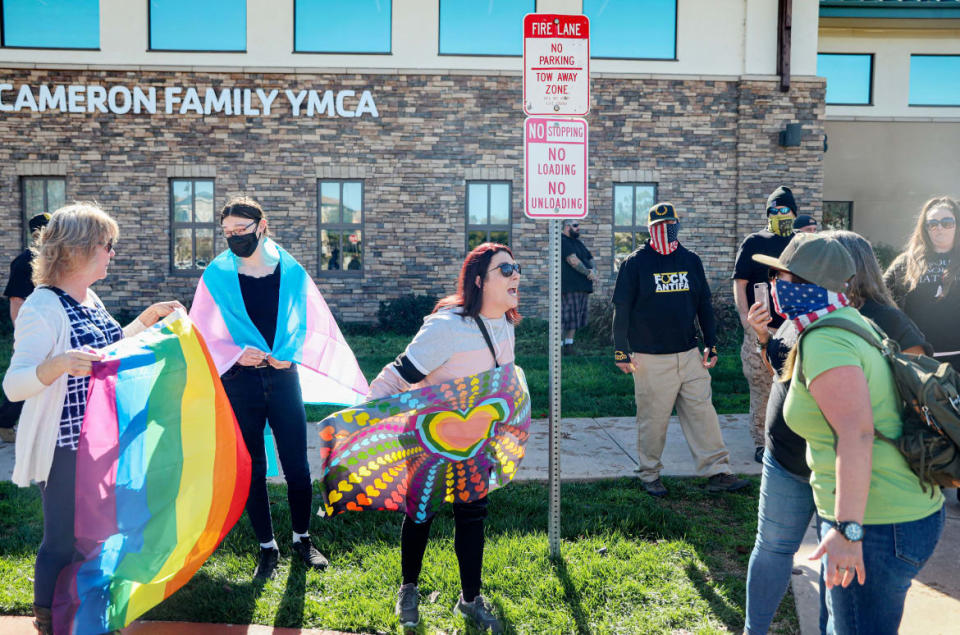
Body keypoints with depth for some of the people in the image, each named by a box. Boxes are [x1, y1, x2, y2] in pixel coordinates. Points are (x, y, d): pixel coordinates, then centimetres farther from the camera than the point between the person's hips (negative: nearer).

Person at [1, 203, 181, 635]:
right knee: (63, 539, 4)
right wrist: (59, 363, -43)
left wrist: (149, 317, 17)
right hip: (65, 447, -9)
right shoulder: (42, 309, -19)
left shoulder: (89, 299, 7)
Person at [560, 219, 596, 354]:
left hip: (583, 287, 9)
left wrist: (593, 270, -3)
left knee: (576, 317, 9)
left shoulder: (578, 242, 22)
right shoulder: (562, 241, -7)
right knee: (566, 316, -9)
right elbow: (573, 260, -17)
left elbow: (590, 259, 18)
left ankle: (569, 344, 15)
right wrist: (588, 273, -11)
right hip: (568, 286, -9)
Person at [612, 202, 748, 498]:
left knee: (702, 412, 5)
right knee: (653, 418, 3)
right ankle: (649, 475, 19)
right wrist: (621, 351, -6)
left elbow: (704, 305, 15)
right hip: (650, 358, -4)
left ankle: (717, 472, 13)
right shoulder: (635, 263, -4)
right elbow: (622, 310, -3)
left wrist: (711, 345, 13)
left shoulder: (691, 260, 9)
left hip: (689, 355, 4)